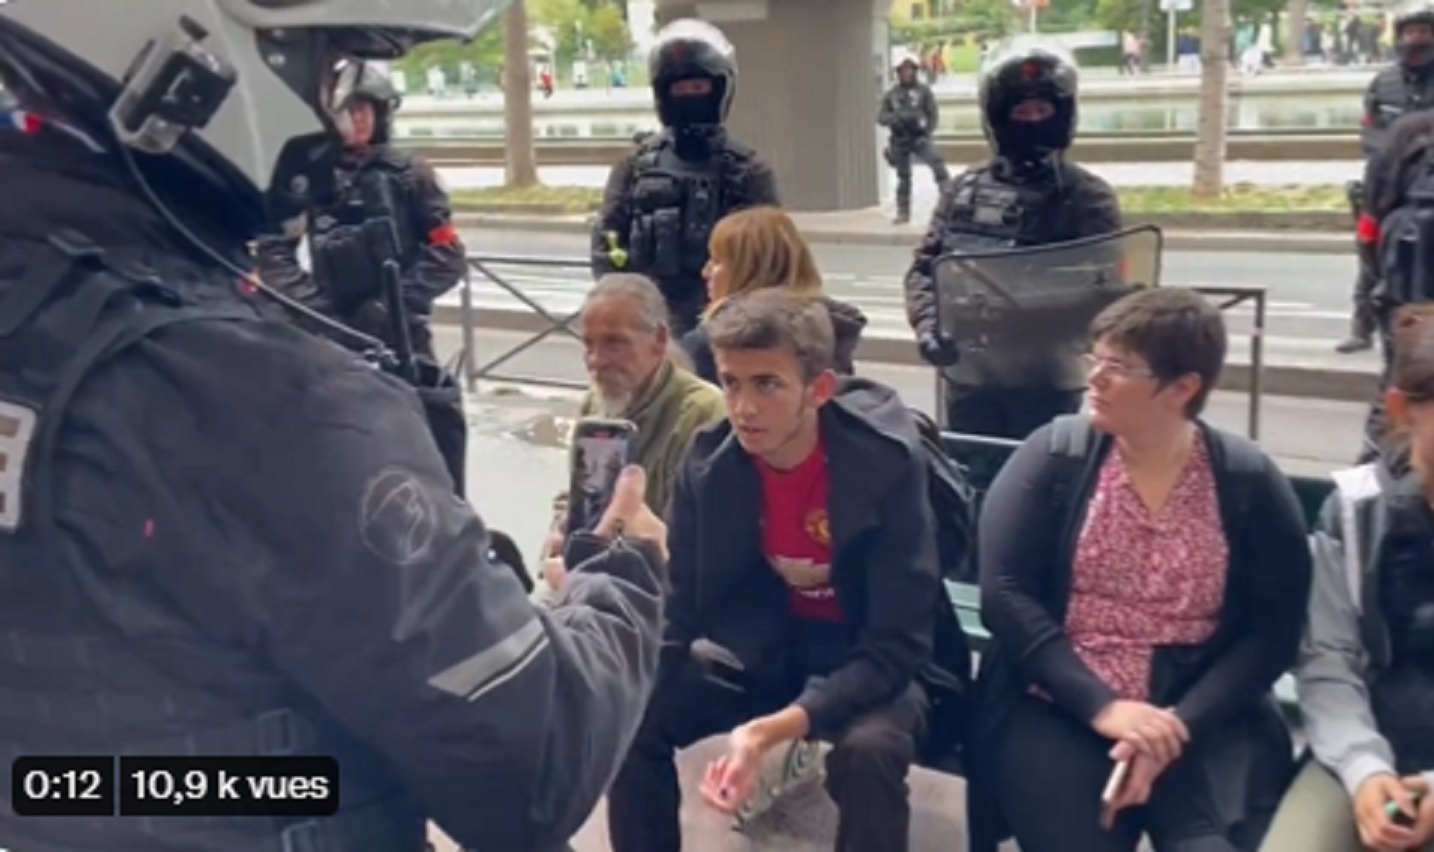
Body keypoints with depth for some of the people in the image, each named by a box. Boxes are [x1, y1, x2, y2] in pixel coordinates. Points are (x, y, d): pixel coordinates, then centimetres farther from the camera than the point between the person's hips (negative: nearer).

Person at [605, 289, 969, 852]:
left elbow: (898, 642, -26)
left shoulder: (887, 460, -25)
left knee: (868, 750, -34)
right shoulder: (708, 463, -13)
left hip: (870, 660, -4)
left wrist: (772, 730, -38)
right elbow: (681, 612, -6)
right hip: (762, 643, 4)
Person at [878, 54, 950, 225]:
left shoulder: (923, 90, 1)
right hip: (899, 140, 2)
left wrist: (928, 133, -10)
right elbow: (881, 117, 4)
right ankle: (903, 213, 18)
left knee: (937, 161, -25)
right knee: (903, 177, 8)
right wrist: (897, 118, -16)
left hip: (919, 137, -2)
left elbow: (933, 113, 2)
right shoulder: (891, 94, 6)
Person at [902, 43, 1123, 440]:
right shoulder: (964, 190, 6)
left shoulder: (1088, 197, -4)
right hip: (968, 376, 3)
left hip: (1045, 381, -3)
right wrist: (927, 323, -11)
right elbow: (924, 266, 7)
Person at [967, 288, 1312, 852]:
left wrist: (1180, 722, -16)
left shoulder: (1250, 483, 1)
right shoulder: (1054, 455, -1)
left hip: (1204, 714, 1)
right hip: (1060, 706, 0)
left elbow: (1271, 633, -2)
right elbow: (1005, 594, -7)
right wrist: (1101, 706, -15)